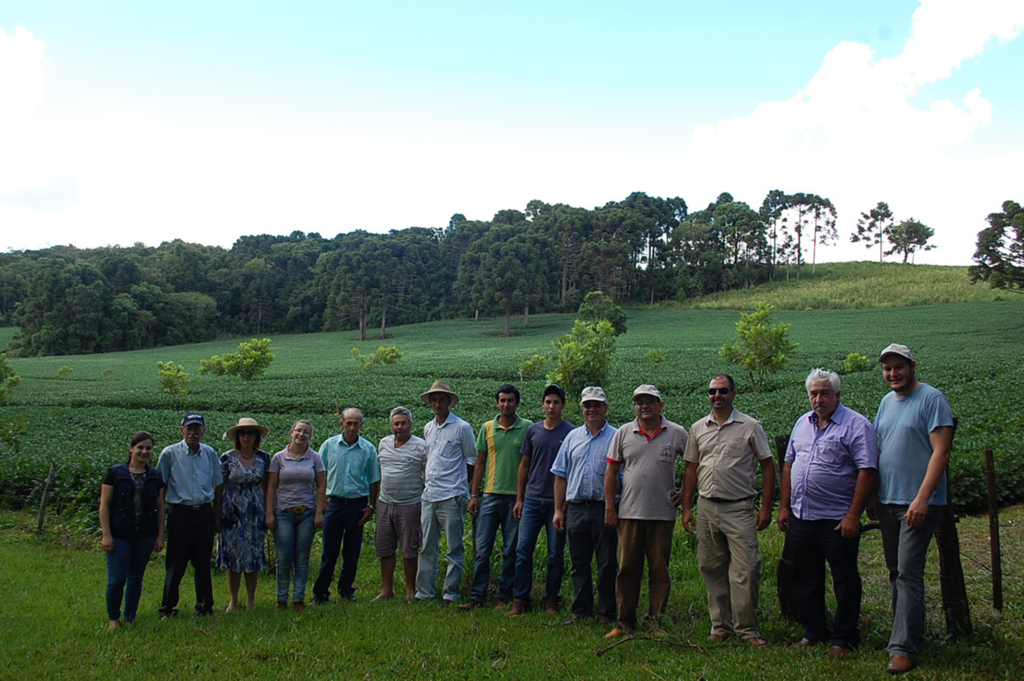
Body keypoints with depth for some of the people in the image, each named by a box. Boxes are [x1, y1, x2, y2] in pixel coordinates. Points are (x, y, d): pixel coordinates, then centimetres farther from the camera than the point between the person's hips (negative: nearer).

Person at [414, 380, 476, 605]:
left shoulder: (462, 428, -3)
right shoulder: (428, 428, 14)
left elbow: (472, 460, 1)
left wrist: (460, 484, 0)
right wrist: (427, 482, 14)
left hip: (452, 496, -6)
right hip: (429, 496, 6)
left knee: (455, 548, 0)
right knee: (427, 547, 10)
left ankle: (451, 593, 7)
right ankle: (424, 592, 17)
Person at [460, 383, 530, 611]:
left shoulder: (527, 428, -1)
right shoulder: (487, 427, 7)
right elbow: (480, 463, 12)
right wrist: (474, 494, 7)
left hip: (515, 497, -2)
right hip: (490, 495, 2)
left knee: (511, 551, 6)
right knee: (481, 549, 1)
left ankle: (505, 596, 16)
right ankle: (477, 597, 8)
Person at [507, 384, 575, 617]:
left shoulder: (571, 433, -1)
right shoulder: (533, 430, 8)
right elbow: (525, 465, 14)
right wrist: (519, 498, 9)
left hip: (558, 502, -2)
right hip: (532, 500, 3)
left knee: (556, 554, 5)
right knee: (523, 550, 0)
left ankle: (551, 600, 16)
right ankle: (520, 600, 9)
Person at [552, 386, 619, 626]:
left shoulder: (616, 438, 0)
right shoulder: (572, 437, 12)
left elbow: (624, 478, -1)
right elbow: (561, 476, 13)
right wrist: (558, 510, 8)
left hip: (604, 509, -4)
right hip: (576, 508, 4)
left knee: (607, 564, 4)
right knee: (578, 564, 10)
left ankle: (606, 613, 13)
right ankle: (581, 611, 19)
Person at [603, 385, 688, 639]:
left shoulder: (677, 433, 2)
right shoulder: (624, 433, 5)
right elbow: (611, 471, 8)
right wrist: (609, 507, 3)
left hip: (663, 514, -1)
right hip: (629, 513, 1)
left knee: (660, 571, 5)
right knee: (627, 569, 5)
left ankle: (656, 622, 16)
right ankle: (625, 623, 14)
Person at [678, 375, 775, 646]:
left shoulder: (750, 426, 1)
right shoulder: (698, 428, 11)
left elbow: (767, 465, 2)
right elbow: (691, 469, 15)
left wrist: (766, 507, -4)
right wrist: (686, 507, 9)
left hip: (739, 508, -4)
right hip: (706, 507, 4)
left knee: (745, 570, -8)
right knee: (712, 570, 8)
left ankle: (747, 628, 4)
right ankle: (721, 626, 19)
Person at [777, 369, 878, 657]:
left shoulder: (856, 425, -8)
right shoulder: (802, 423, 13)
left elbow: (867, 471, -13)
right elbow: (789, 464, 17)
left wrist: (853, 515, -18)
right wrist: (784, 506, 11)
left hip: (837, 521, -6)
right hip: (800, 517, 7)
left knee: (844, 581, 4)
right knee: (805, 579, 14)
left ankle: (844, 639, 15)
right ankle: (813, 633, 26)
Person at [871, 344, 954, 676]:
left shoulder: (932, 399, -9)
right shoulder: (887, 401, 14)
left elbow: (941, 452, -16)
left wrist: (922, 498, -22)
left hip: (918, 502, -8)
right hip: (887, 501, 8)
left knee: (908, 573, -10)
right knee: (896, 573, 13)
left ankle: (904, 648, -8)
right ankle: (909, 635, 24)